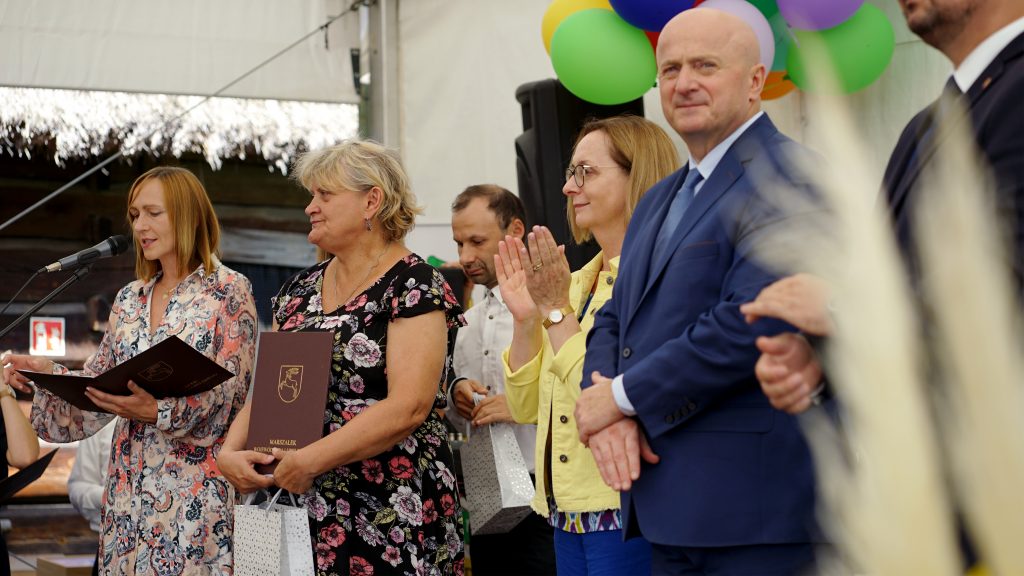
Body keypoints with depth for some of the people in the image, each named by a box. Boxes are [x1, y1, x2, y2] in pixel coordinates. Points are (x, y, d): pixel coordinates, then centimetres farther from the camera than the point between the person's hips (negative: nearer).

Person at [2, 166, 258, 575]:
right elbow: (99, 385, 15)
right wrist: (47, 374, -4)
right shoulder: (129, 301, 14)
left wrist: (160, 411, -25)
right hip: (131, 480, 6)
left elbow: (230, 392, -11)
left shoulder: (228, 291, -3)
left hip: (197, 483, -5)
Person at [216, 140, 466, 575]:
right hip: (302, 510, 6)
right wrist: (232, 450, -6)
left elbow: (408, 407, -19)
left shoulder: (415, 286, -8)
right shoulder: (300, 290, 14)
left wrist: (310, 460, -23)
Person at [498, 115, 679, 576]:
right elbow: (527, 407, 13)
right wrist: (525, 318, 1)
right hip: (569, 515, 8)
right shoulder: (580, 282, 13)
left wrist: (556, 312, -15)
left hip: (626, 517, -8)